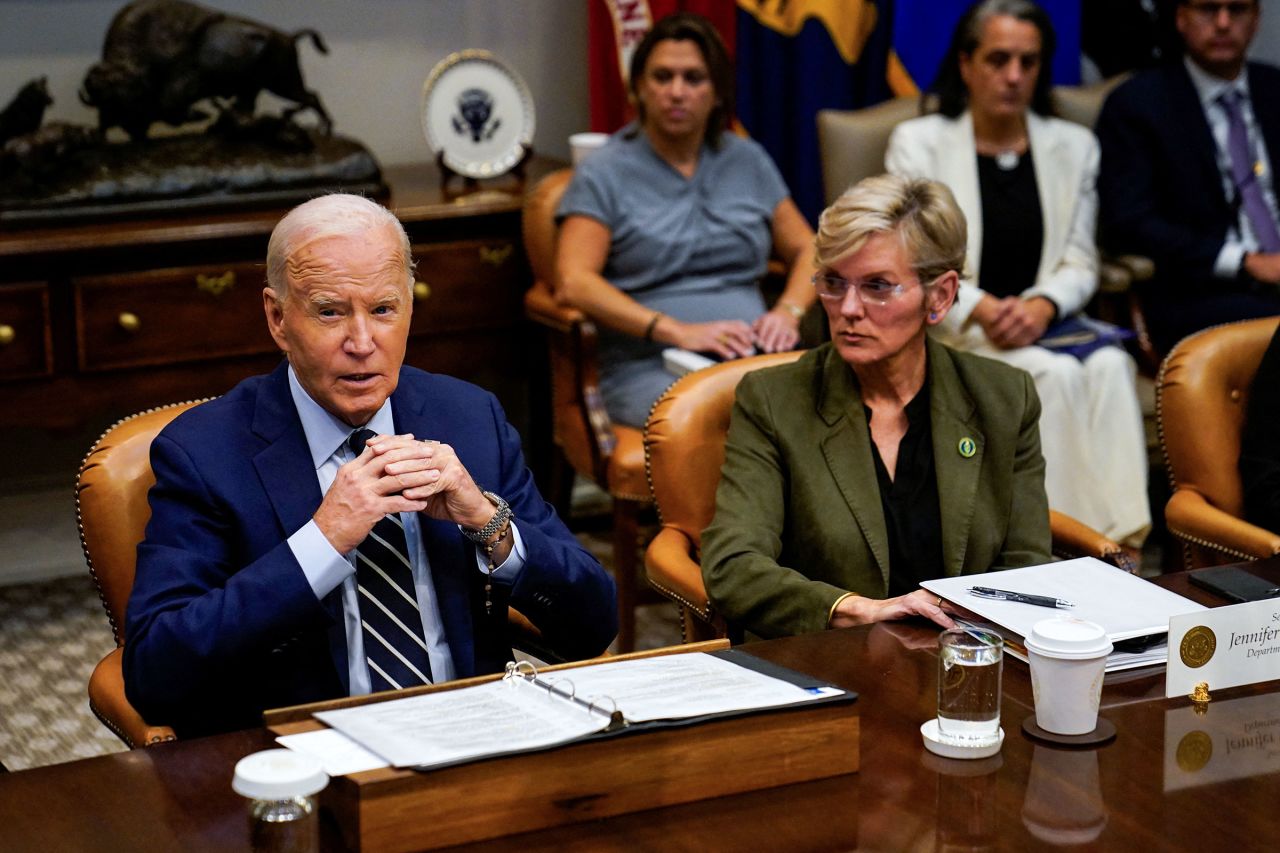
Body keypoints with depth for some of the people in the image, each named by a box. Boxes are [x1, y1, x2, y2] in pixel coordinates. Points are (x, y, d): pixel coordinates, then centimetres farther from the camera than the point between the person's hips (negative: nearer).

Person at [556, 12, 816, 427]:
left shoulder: (748, 160, 19)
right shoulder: (604, 173, 5)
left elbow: (806, 250, 22)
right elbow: (573, 282, -7)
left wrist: (788, 312, -2)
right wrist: (678, 331, -17)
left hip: (753, 354, 4)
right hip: (649, 366, -4)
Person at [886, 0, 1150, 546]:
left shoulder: (1073, 147, 15)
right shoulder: (918, 143, 4)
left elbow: (1079, 264, 9)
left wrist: (1041, 307, -14)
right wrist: (982, 310, -21)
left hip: (1043, 326, 3)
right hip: (949, 336, -3)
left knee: (1110, 364, -31)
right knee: (1057, 374, -33)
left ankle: (1122, 539, -37)